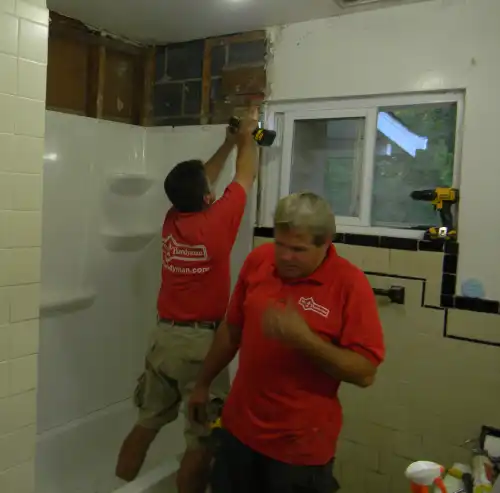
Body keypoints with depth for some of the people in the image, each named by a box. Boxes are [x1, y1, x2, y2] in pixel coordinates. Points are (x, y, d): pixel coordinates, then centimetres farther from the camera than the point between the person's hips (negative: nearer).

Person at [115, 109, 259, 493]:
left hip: (165, 335, 7)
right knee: (204, 437, 5)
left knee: (147, 422, 19)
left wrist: (228, 143, 27)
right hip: (202, 340, -6)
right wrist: (248, 137, 18)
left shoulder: (172, 220, 1)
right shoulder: (218, 220, -14)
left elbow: (200, 183, 19)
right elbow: (246, 176, 2)